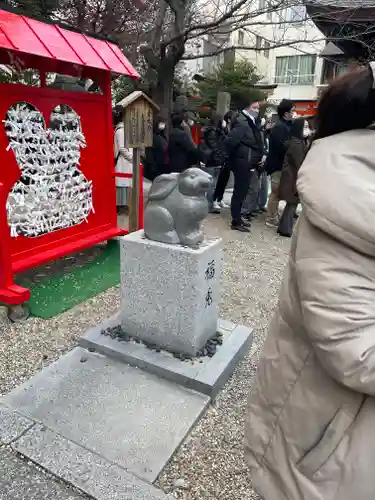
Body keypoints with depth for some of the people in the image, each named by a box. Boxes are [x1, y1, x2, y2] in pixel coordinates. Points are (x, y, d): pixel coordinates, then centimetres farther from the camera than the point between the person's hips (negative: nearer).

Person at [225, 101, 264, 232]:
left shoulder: (250, 122, 16)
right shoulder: (242, 123, -16)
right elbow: (230, 141, -26)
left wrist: (257, 158, 9)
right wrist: (234, 156, -13)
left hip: (247, 163, 10)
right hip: (242, 163, -10)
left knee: (241, 191, 16)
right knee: (239, 192, -4)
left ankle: (238, 217, 27)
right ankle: (236, 222, 3)